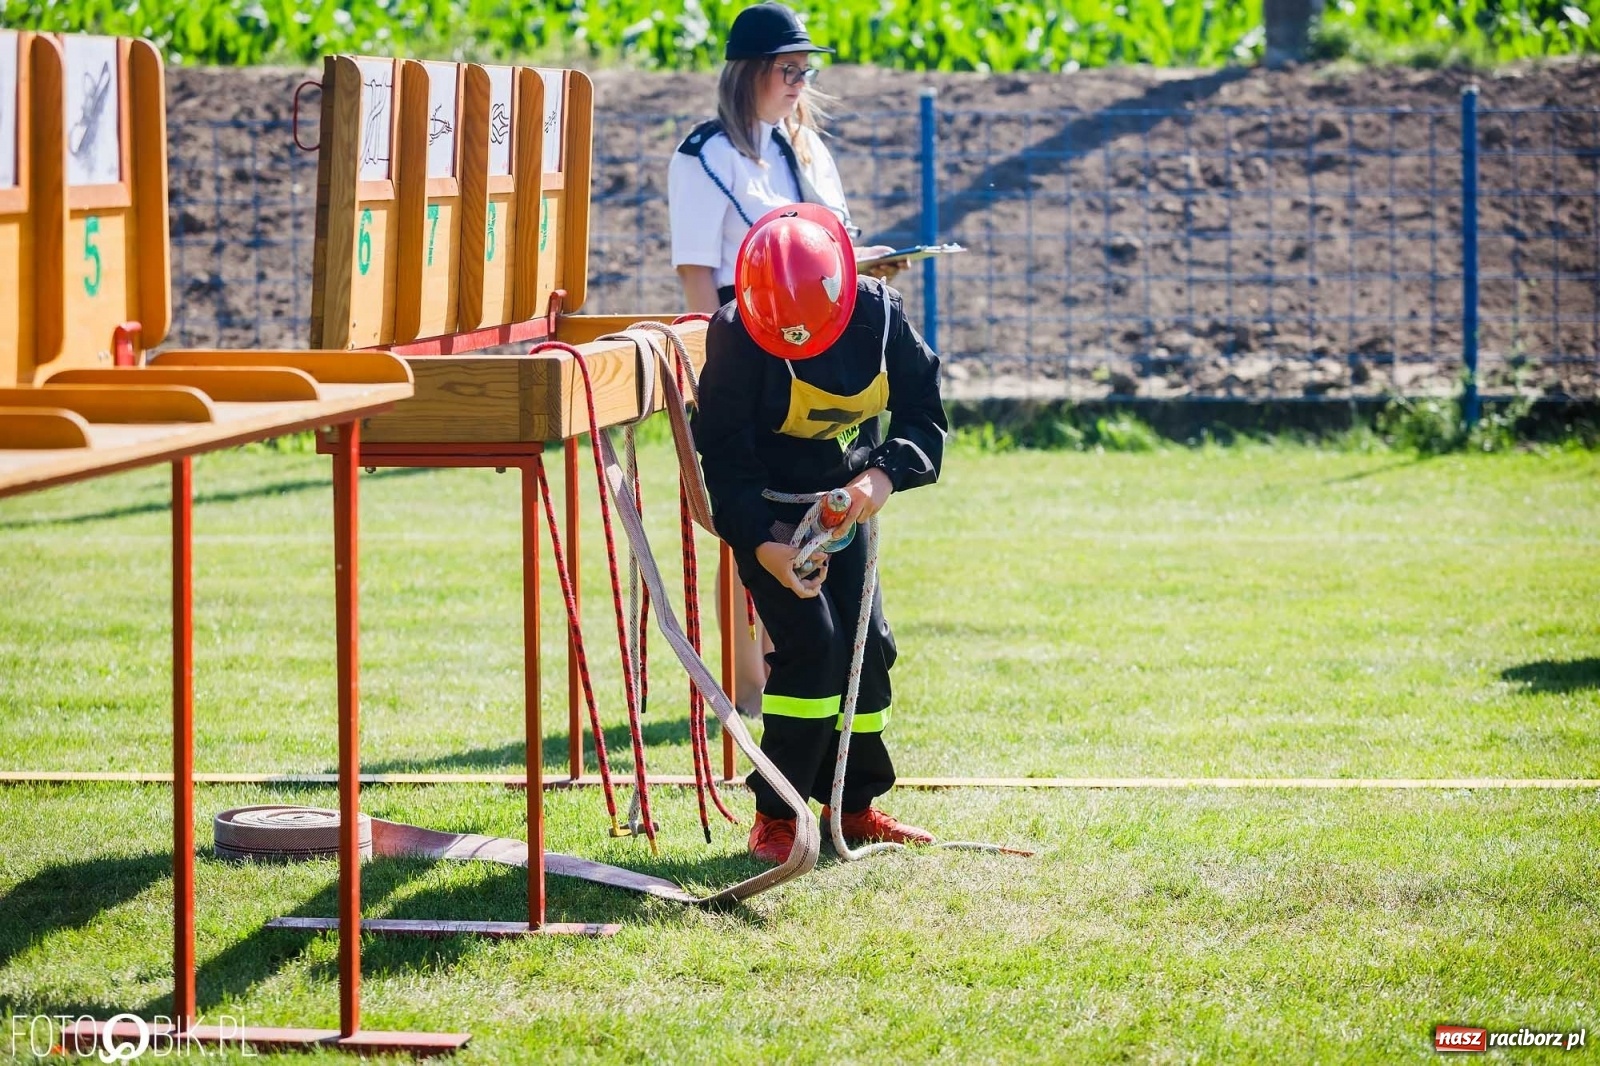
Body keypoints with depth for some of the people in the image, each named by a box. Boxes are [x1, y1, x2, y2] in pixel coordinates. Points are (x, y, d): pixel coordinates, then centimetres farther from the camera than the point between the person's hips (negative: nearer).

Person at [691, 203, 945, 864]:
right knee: (809, 642, -18)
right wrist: (763, 546, -32)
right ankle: (776, 816, -10)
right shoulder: (737, 336, -26)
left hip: (845, 504, 5)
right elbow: (724, 455, -21)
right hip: (765, 512, -5)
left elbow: (922, 414, -9)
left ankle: (854, 806, 21)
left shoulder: (878, 314, -16)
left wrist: (885, 473, -29)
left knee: (866, 646, 4)